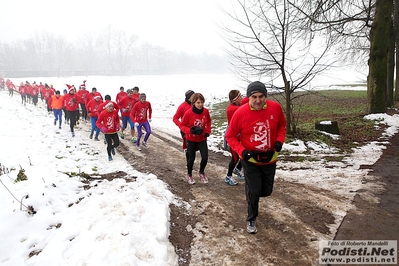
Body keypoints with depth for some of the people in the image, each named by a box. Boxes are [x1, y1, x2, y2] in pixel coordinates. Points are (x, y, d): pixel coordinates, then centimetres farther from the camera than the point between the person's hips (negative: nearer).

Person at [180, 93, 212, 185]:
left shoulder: (206, 111, -11)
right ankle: (189, 175, 35)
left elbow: (208, 121, 10)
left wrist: (207, 131, -2)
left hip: (202, 139, 3)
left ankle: (201, 172, 30)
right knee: (191, 158, 8)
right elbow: (182, 125, -12)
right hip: (191, 139, -3)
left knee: (205, 158, -1)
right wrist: (190, 130, -29)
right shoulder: (188, 113, -22)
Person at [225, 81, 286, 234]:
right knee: (253, 192, 2)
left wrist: (279, 141, -9)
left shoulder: (275, 108, -12)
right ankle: (251, 220, 28)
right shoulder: (240, 113, -20)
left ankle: (251, 194, 50)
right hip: (250, 160, -3)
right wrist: (242, 151, -22)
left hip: (270, 159, 3)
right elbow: (230, 136, -8)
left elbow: (282, 125, 8)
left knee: (266, 191, 15)